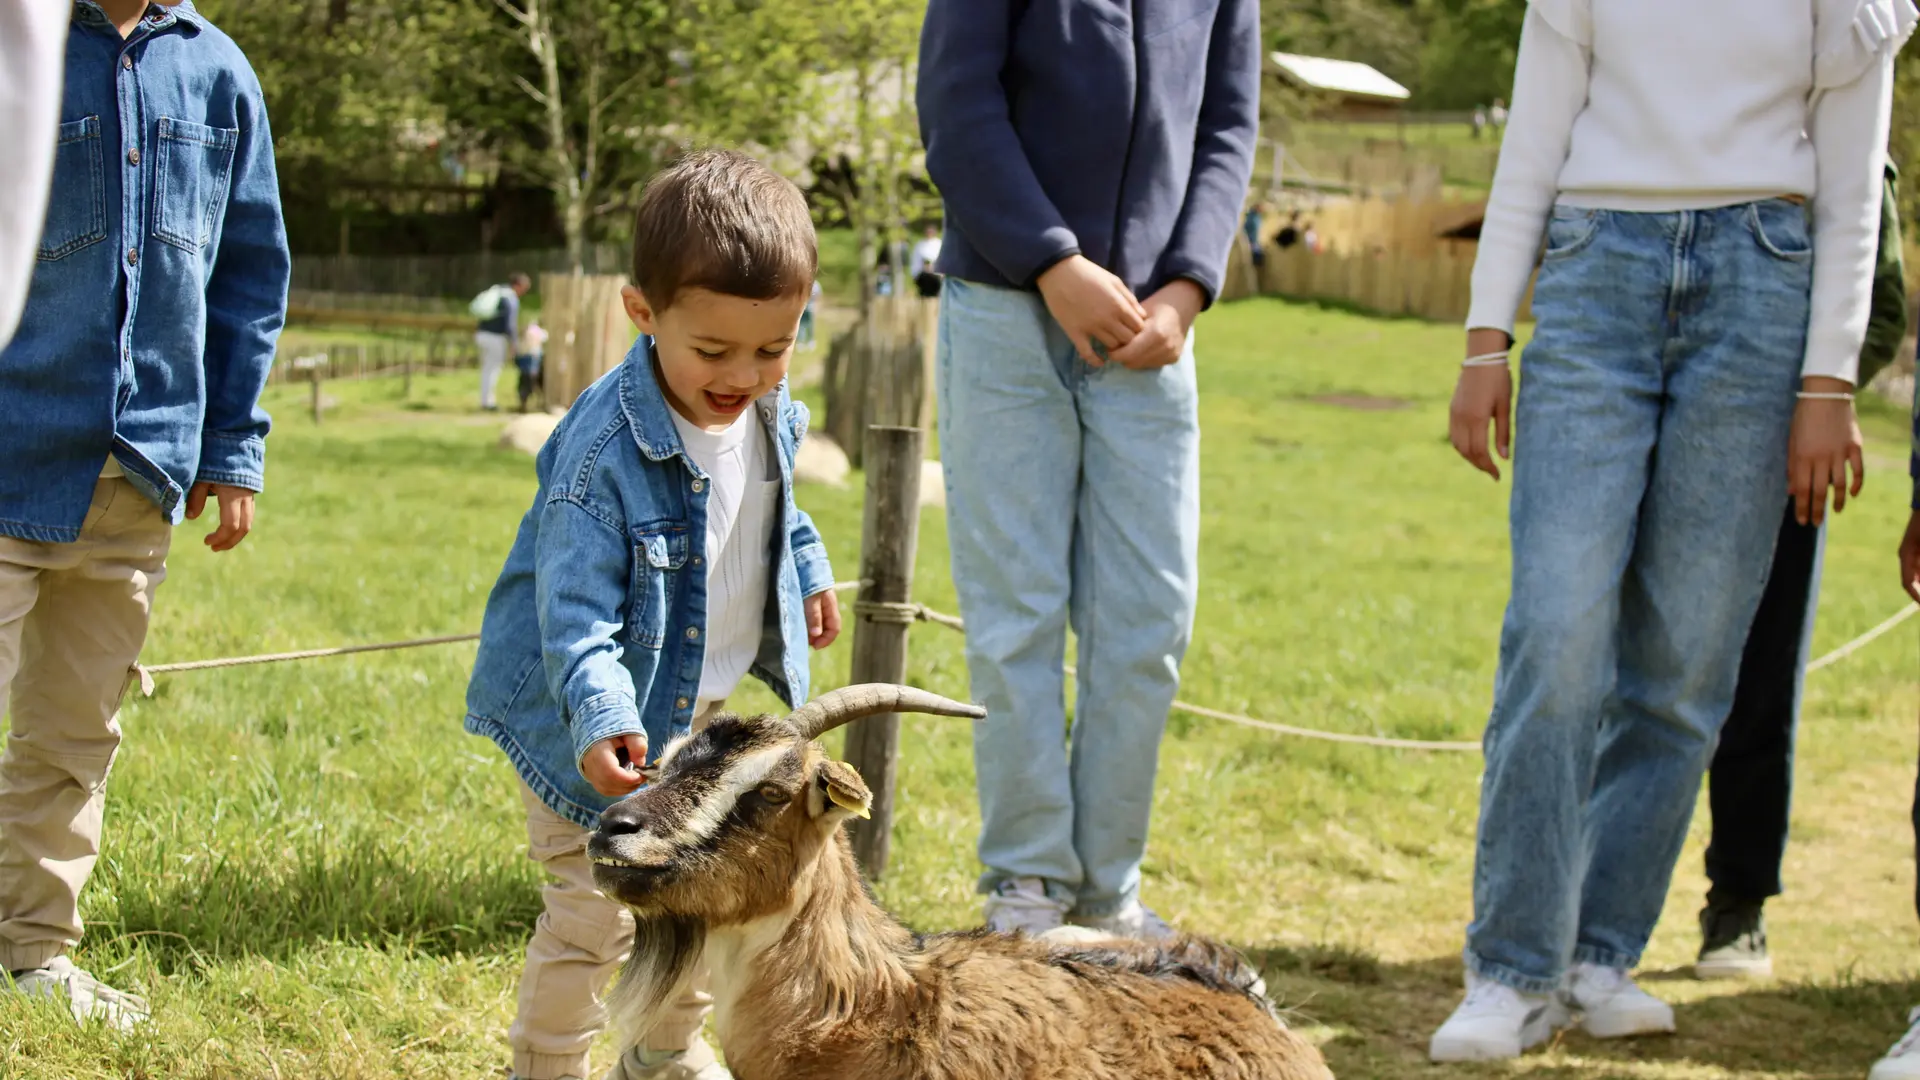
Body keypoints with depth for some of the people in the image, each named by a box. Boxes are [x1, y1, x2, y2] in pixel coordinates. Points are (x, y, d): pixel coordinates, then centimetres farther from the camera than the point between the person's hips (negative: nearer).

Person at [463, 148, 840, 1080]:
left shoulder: (769, 414, -7)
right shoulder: (604, 452, -30)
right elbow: (577, 610, -32)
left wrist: (806, 572, 31)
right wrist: (601, 718, -44)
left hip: (711, 706, 7)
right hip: (603, 722, -7)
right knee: (597, 906, -7)